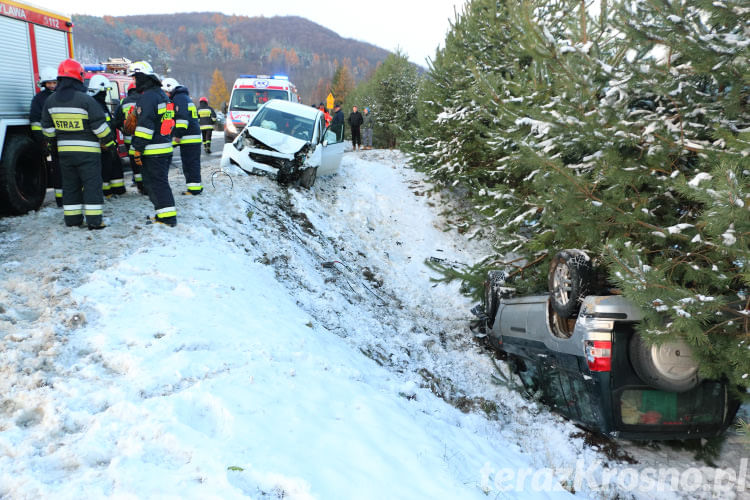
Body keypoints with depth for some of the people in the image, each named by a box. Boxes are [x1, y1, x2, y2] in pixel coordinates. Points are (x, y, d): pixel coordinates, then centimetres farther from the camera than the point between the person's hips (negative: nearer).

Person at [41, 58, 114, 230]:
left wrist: (54, 141, 26)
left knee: (70, 184, 14)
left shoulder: (51, 101, 5)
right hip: (87, 151, -6)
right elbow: (99, 125, -12)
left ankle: (72, 218, 18)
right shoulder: (86, 100, -15)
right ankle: (94, 220, -4)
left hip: (64, 151, 6)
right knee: (92, 184, -2)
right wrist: (110, 142, 0)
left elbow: (47, 128, 12)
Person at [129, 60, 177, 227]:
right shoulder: (162, 95, 19)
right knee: (160, 182, 16)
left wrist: (138, 149, -17)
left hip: (152, 151, -10)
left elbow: (145, 125, -20)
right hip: (165, 148, 10)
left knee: (156, 183, -6)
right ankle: (165, 213, 21)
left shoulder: (147, 97, -13)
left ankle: (167, 217, -7)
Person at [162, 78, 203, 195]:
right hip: (194, 137, 10)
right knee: (193, 163, 12)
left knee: (190, 164, -9)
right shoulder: (185, 97, 25)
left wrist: (179, 134, -20)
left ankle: (194, 188, -9)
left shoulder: (179, 98, -8)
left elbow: (182, 117, -19)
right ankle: (195, 187, 16)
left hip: (189, 137, -10)